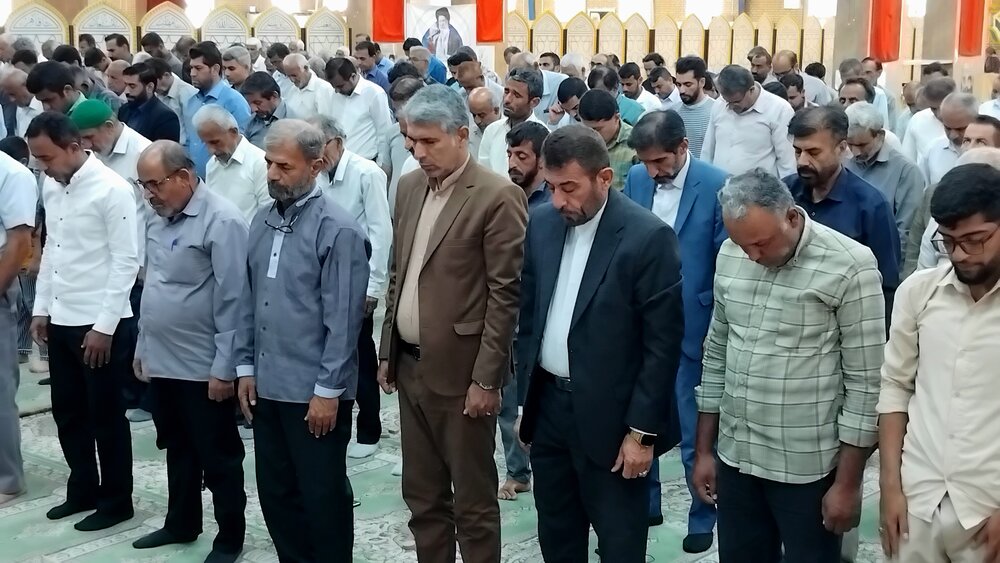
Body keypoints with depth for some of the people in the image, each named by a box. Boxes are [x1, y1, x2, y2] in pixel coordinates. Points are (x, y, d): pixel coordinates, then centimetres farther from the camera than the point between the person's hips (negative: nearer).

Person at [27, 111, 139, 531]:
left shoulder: (112, 189, -15)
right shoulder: (51, 187, 7)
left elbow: (125, 262, -16)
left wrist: (104, 326, -17)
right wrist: (41, 308, 13)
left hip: (99, 324, -7)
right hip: (60, 321, 7)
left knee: (106, 417, 4)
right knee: (67, 412, 16)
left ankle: (116, 501, 19)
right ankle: (83, 490, 32)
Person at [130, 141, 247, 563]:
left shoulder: (221, 222, -18)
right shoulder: (160, 218, 8)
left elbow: (232, 301, -19)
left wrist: (224, 368, -18)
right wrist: (143, 346, 16)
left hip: (204, 368, -7)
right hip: (162, 361, 8)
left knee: (218, 457, 7)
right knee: (177, 449, 21)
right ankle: (181, 524, 36)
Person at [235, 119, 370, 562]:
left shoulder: (337, 229, -13)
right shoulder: (263, 221, 8)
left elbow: (343, 318, -15)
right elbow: (249, 300, 13)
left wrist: (328, 391, -14)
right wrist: (246, 367, 10)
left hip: (314, 392, -7)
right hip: (267, 385, 7)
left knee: (323, 495, 6)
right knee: (275, 493, 16)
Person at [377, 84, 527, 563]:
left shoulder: (498, 196, -14)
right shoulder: (408, 187, 8)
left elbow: (506, 293, -15)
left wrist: (486, 379, -16)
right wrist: (387, 352, 13)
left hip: (460, 371, -7)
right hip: (410, 366, 7)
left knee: (473, 501, 6)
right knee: (422, 495, 17)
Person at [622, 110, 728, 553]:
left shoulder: (718, 185, -13)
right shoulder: (636, 179, 1)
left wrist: (709, 314, -11)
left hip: (692, 328, -4)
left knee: (695, 432, 8)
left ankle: (703, 516, 28)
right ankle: (644, 504, 34)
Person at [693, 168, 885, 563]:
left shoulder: (850, 266, -13)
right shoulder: (729, 256, 2)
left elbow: (865, 383, -11)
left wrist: (847, 482, -10)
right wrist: (703, 451, 11)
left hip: (809, 467, -4)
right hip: (734, 457, 5)